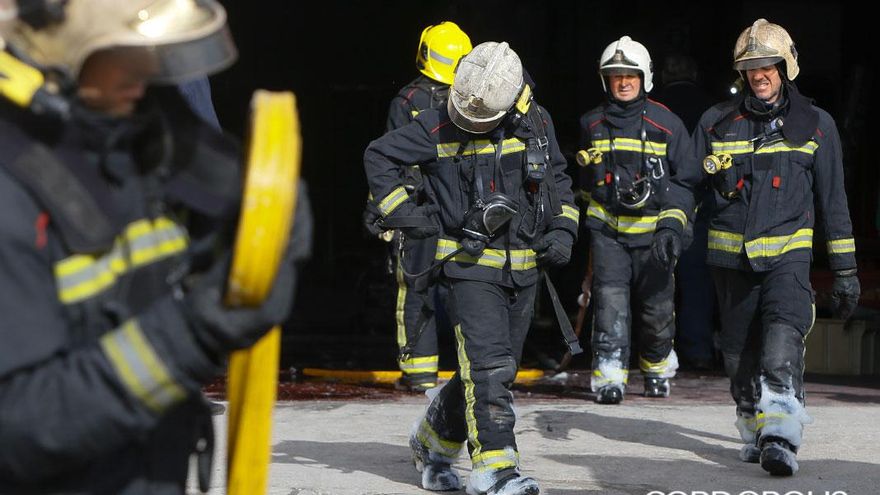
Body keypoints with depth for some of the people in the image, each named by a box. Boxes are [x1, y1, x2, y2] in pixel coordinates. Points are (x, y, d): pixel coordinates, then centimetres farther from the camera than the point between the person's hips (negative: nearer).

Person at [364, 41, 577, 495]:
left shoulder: (536, 123, 4)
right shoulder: (440, 127, -8)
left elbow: (558, 180, 18)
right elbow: (378, 155, 2)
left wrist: (563, 229, 4)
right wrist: (404, 213, -5)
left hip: (522, 270, 5)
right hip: (470, 266, -5)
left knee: (488, 371, 12)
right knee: (489, 367, -18)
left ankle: (433, 440, 32)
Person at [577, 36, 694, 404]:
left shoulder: (666, 123, 2)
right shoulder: (592, 125, 10)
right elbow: (581, 178, 26)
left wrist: (674, 220, -3)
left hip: (652, 231, -1)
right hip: (606, 229, 1)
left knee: (656, 305, 5)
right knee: (610, 301, -12)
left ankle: (658, 368, 28)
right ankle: (609, 375, -11)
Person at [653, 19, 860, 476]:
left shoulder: (815, 125, 5)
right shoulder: (719, 122, 7)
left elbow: (833, 202, 9)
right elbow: (687, 180, 13)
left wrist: (845, 272, 8)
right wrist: (670, 226, -6)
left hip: (787, 253, -3)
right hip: (731, 255, 3)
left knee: (782, 340, -23)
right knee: (740, 352, 8)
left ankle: (781, 437, -32)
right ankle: (756, 433, 26)